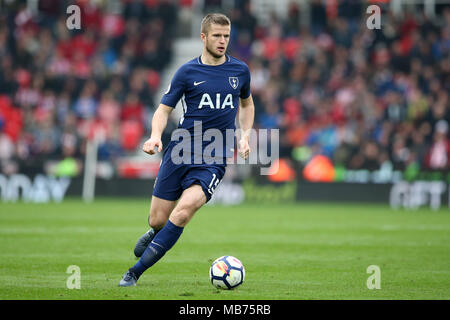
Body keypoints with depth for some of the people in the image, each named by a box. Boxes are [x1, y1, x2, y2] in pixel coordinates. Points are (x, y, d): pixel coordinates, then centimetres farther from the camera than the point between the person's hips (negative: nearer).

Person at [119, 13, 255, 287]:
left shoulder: (240, 70, 9)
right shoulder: (188, 72, 2)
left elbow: (247, 103, 27)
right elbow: (164, 109, 4)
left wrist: (245, 136, 12)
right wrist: (156, 136, -16)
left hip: (214, 160, 0)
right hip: (180, 151, 0)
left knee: (184, 210, -23)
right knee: (158, 220, 1)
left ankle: (134, 273, -19)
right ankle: (156, 234, 43)